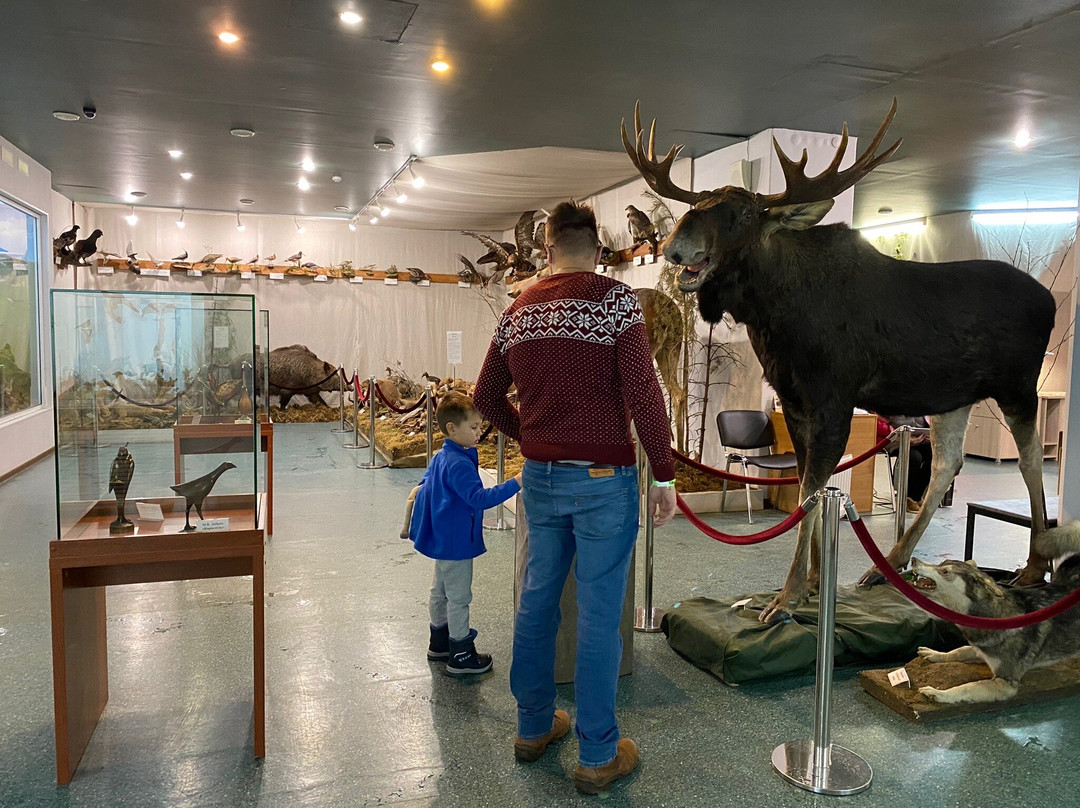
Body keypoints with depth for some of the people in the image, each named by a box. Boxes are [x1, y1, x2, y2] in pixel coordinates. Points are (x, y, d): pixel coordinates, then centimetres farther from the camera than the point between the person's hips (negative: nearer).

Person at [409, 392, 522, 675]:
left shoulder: (440, 458, 6)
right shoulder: (459, 464, -25)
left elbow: (423, 486, 18)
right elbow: (479, 498, -32)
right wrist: (514, 483, -33)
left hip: (442, 540, 10)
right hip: (456, 542, -10)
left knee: (440, 591, 21)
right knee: (459, 597, 1)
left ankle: (440, 642, 36)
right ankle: (461, 656, 12)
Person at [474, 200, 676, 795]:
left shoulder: (517, 311, 8)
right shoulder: (615, 299, -9)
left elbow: (487, 395, 14)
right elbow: (642, 393, -16)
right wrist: (664, 475, -9)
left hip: (540, 477, 6)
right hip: (601, 478, -5)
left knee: (537, 599, 16)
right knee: (599, 616, 3)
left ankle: (533, 727, 32)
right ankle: (597, 756, 17)